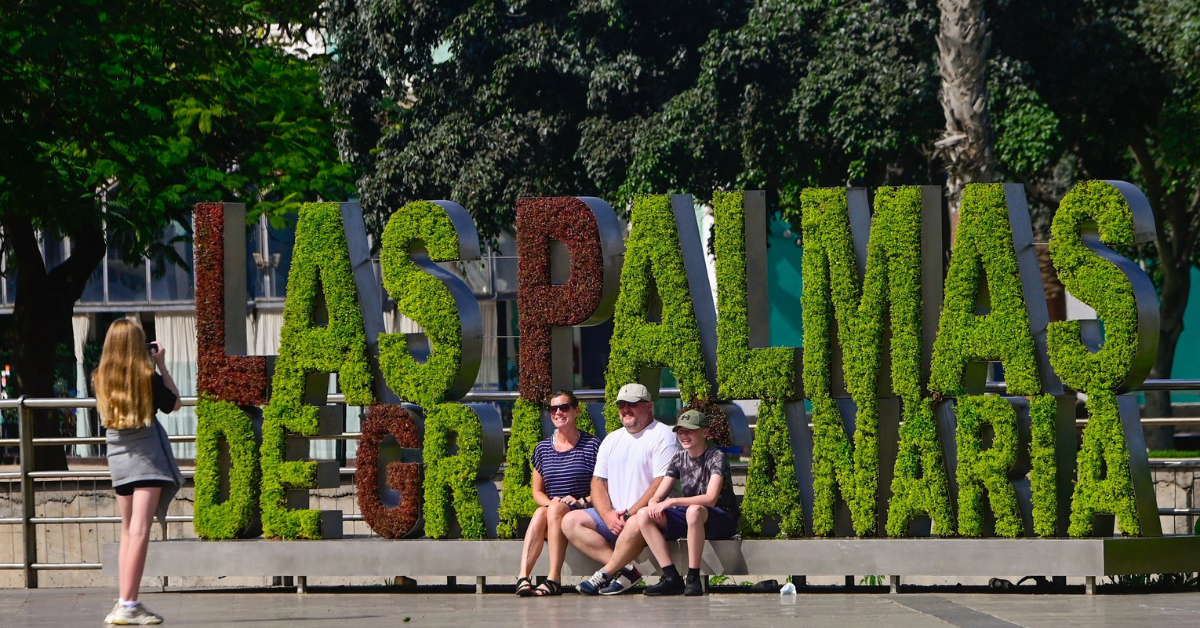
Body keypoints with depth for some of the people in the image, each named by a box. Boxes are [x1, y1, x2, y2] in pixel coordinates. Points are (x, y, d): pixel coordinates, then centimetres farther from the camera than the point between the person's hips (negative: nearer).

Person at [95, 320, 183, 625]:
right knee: (140, 530, -9)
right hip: (147, 457, -5)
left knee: (128, 530, 15)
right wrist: (161, 365, 6)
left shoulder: (100, 379, 1)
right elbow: (174, 403, 4)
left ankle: (125, 601, 14)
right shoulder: (147, 377, -10)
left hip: (118, 457, 5)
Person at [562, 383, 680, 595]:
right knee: (571, 521, -12)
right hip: (612, 516, 8)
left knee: (635, 525, -40)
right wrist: (608, 515, -7)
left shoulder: (662, 436, -4)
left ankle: (606, 574, -19)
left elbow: (662, 484, -14)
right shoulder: (612, 440, 19)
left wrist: (630, 514, -19)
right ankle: (623, 569, -22)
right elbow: (598, 482, 13)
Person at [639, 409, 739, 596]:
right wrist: (654, 505, -19)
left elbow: (710, 498, -25)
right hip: (689, 519, 7)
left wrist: (672, 502, -29)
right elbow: (657, 497, 6)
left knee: (694, 511, -41)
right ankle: (672, 578, -22)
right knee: (643, 515, -14)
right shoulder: (679, 459, 8)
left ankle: (693, 579, -34)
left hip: (722, 520, -7)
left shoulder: (716, 458, -11)